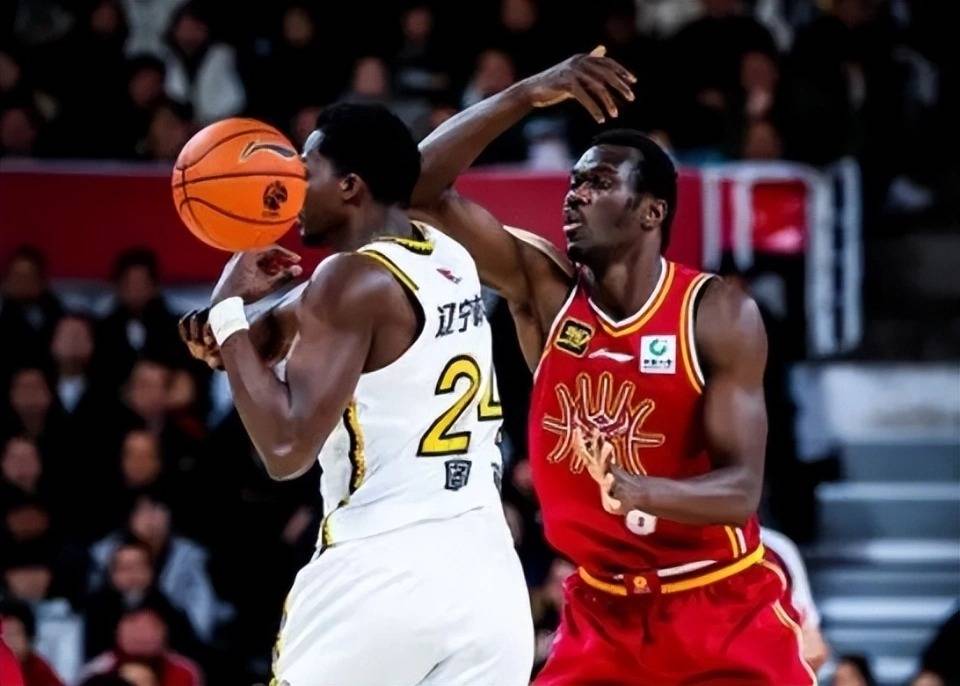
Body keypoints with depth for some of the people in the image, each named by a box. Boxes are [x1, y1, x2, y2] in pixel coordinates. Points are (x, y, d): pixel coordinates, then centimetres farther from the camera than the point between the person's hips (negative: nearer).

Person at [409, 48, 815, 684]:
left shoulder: (718, 314, -13)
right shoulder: (543, 289, -4)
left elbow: (741, 489, -18)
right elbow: (423, 191, -14)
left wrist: (638, 490, -39)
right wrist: (528, 95, -25)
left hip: (723, 608, -3)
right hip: (602, 609, 3)